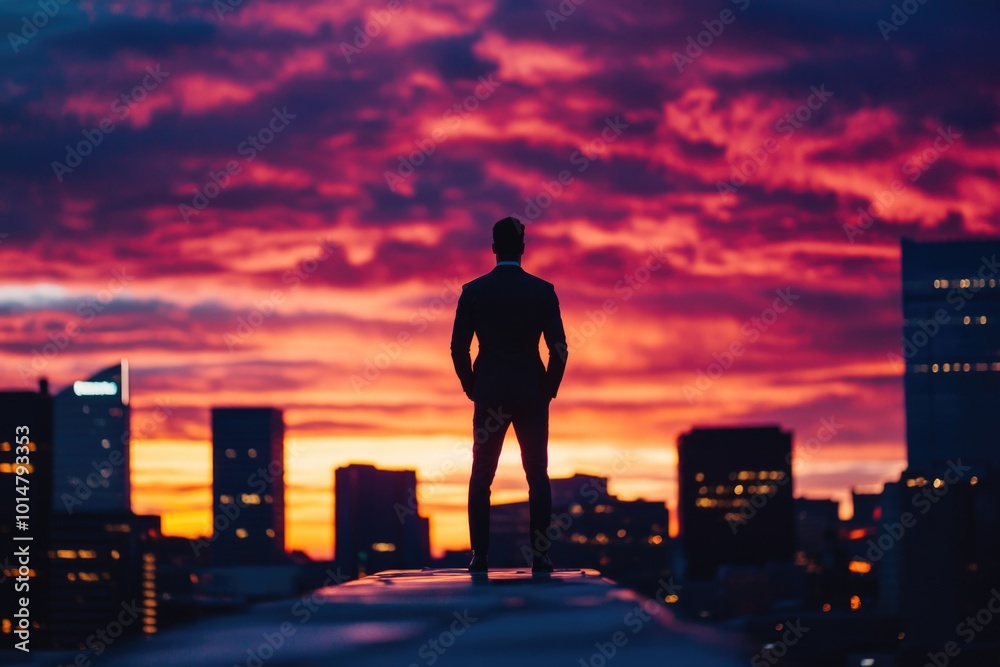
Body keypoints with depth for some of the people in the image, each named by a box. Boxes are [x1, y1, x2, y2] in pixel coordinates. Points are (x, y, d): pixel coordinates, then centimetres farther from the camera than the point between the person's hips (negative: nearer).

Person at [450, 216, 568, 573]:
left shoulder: (473, 290, -2)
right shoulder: (543, 291, -3)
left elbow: (458, 347, -3)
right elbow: (558, 349, -5)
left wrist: (471, 387, 11)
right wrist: (549, 388, 8)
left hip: (488, 393, 0)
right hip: (532, 394, 0)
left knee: (481, 477, 6)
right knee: (537, 475, 4)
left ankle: (480, 556, 2)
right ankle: (540, 556, -1)